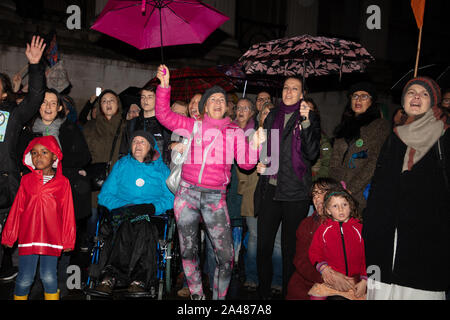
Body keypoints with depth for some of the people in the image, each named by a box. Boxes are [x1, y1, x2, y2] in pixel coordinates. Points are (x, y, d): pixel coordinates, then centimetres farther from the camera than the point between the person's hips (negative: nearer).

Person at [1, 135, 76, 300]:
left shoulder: (62, 182, 1)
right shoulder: (26, 180, 5)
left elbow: (67, 212, 3)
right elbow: (16, 209, 8)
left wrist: (67, 240, 3)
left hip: (51, 238, -1)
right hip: (28, 236, 1)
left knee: (49, 277, 4)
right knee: (24, 279, 4)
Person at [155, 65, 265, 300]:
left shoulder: (234, 132, 10)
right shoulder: (193, 126, 10)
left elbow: (246, 163, 3)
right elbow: (164, 115, 4)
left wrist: (255, 146, -15)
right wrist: (164, 85, -4)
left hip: (215, 197, -1)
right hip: (187, 193, 1)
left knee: (226, 255, -6)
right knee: (188, 251, 8)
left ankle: (219, 297, 14)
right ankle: (197, 296, 23)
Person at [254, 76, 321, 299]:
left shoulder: (310, 118, 4)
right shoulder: (272, 117, 15)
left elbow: (312, 154, -10)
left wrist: (306, 122, -19)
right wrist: (260, 163, 8)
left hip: (295, 192, -3)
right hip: (270, 189, 3)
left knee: (290, 248, 3)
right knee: (263, 245, 4)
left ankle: (289, 293, 17)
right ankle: (263, 293, 18)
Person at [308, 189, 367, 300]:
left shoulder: (359, 229, 3)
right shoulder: (323, 229, 4)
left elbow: (366, 257, 4)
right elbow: (314, 252, 9)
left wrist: (364, 281, -5)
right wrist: (322, 267, -10)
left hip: (355, 281, 0)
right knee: (316, 296, -19)